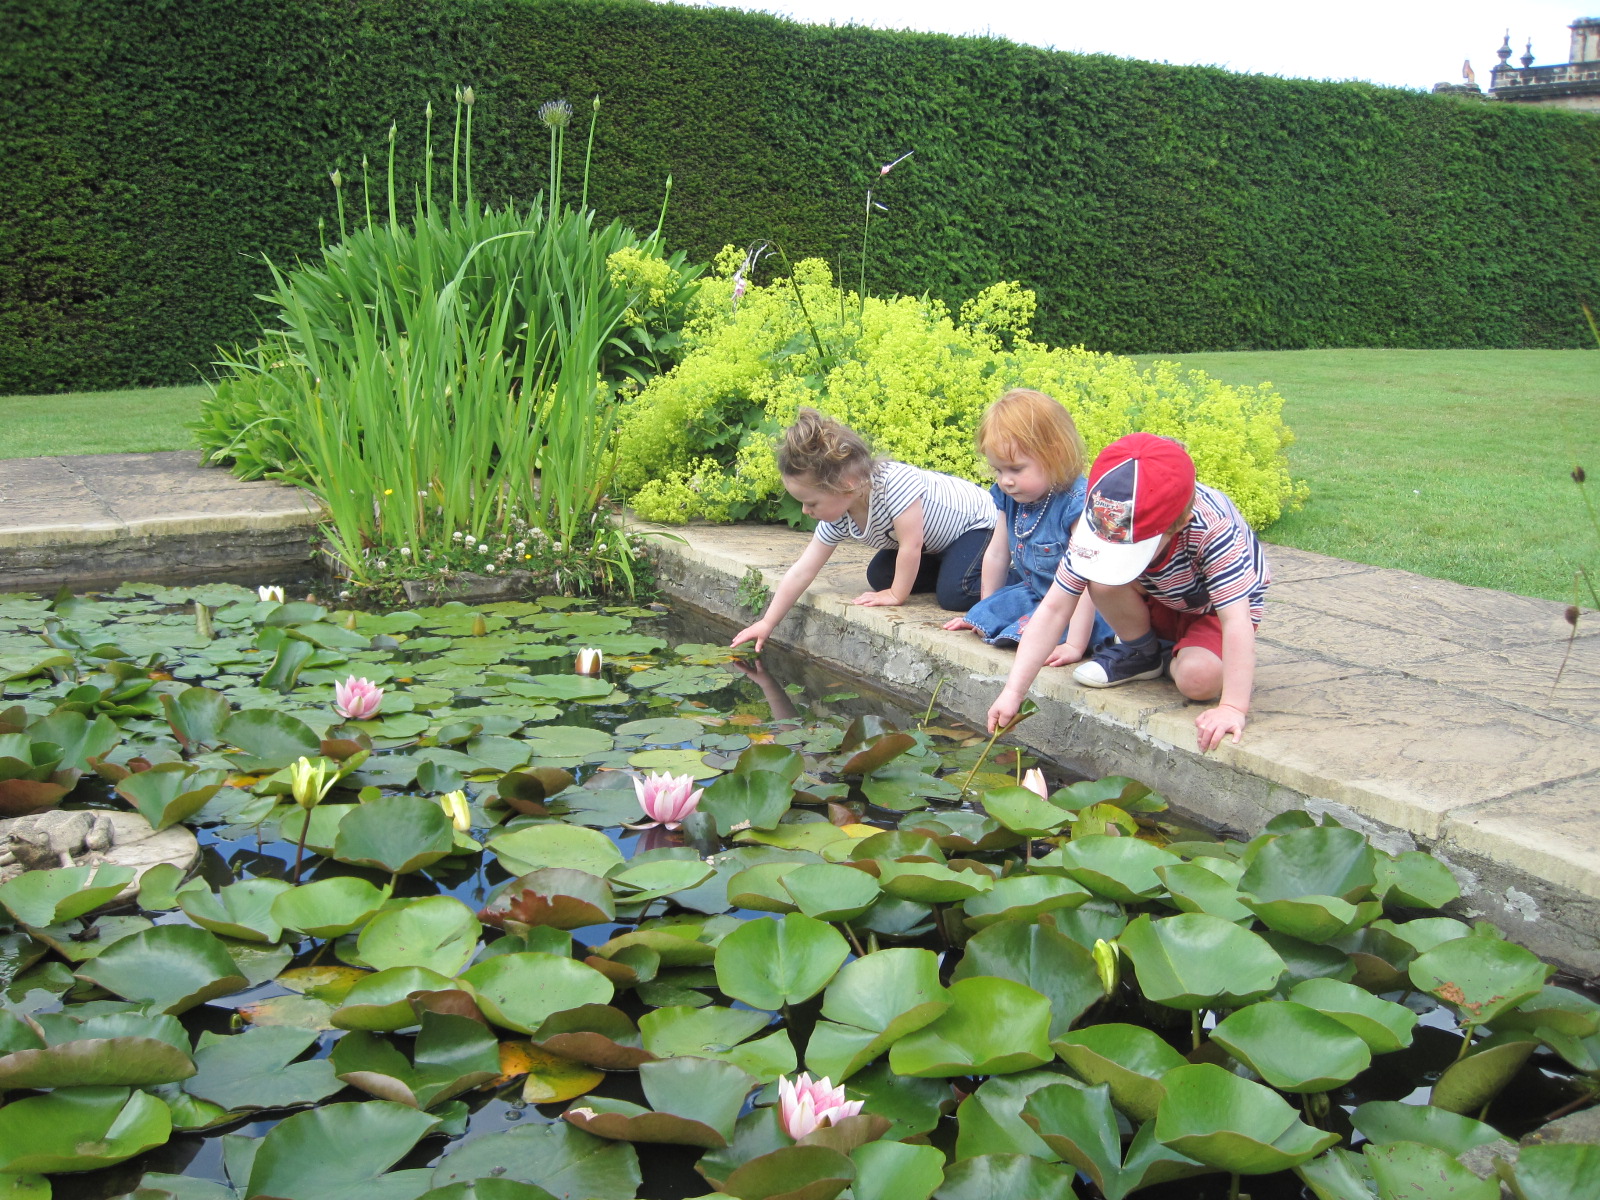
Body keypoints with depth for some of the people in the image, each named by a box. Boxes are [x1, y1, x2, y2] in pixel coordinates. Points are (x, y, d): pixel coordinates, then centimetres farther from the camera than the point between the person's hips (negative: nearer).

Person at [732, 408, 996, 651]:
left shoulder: (896, 482, -41)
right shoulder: (837, 520, -16)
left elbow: (911, 545, -35)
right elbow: (801, 572, -11)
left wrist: (897, 595, -24)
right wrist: (766, 623, -10)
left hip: (974, 522, -8)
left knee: (954, 595, -27)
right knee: (879, 576, 0)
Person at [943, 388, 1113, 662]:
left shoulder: (1079, 503, -27)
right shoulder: (1008, 498, -2)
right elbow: (997, 554, 12)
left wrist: (1074, 645, -33)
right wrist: (984, 612, 22)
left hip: (1078, 607, -8)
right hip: (1033, 593, 8)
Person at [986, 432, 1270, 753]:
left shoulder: (1214, 528, -39)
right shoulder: (1097, 525, -26)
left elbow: (1236, 620, -41)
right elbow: (1054, 608, -24)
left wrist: (1233, 707, -49)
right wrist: (1013, 692, -29)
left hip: (1217, 611, -4)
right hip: (1159, 605, 4)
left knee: (1198, 680, -34)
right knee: (1103, 582, -28)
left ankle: (1176, 657, 2)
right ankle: (1143, 654, -1)